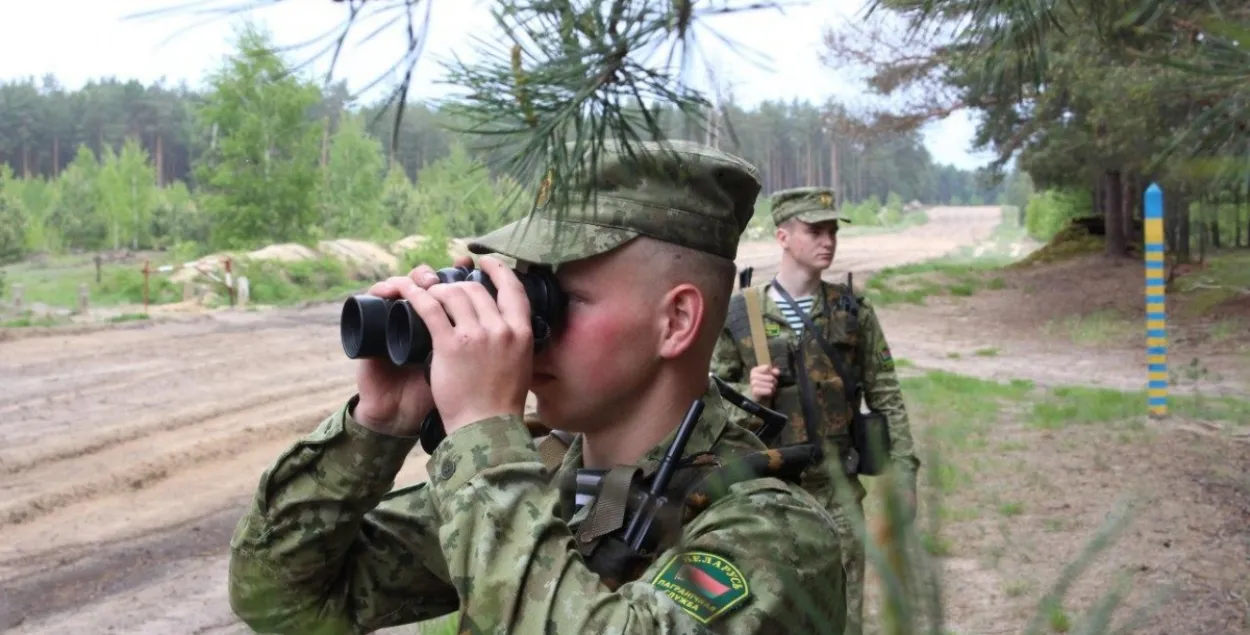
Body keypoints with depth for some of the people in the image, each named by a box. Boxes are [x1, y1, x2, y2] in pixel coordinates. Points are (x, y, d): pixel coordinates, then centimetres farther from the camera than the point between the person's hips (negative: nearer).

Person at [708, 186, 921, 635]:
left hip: (837, 487, 1)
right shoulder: (739, 313, -3)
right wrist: (747, 393, -16)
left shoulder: (854, 312, 1)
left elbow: (886, 396, 4)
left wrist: (903, 473, 0)